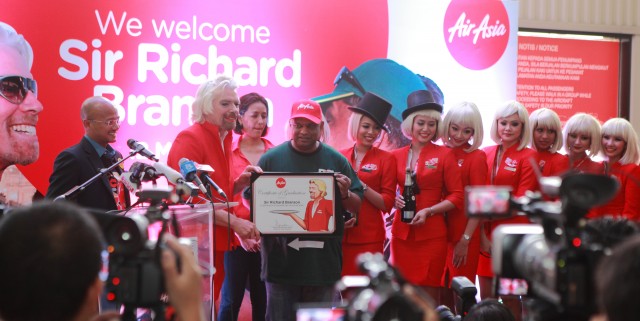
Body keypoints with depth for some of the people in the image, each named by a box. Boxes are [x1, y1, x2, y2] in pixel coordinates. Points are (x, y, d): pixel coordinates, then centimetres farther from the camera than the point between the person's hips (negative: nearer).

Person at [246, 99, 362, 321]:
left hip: (323, 261, 1)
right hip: (281, 261, -1)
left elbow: (356, 207, 10)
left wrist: (345, 194, -11)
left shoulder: (336, 161, 7)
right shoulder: (271, 158, 3)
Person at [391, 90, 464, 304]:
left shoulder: (445, 155, 1)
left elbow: (457, 197, -1)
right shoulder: (396, 156, 8)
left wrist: (429, 211, -12)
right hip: (402, 233, 2)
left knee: (429, 296, -3)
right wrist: (394, 200, -5)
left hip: (432, 234, -2)